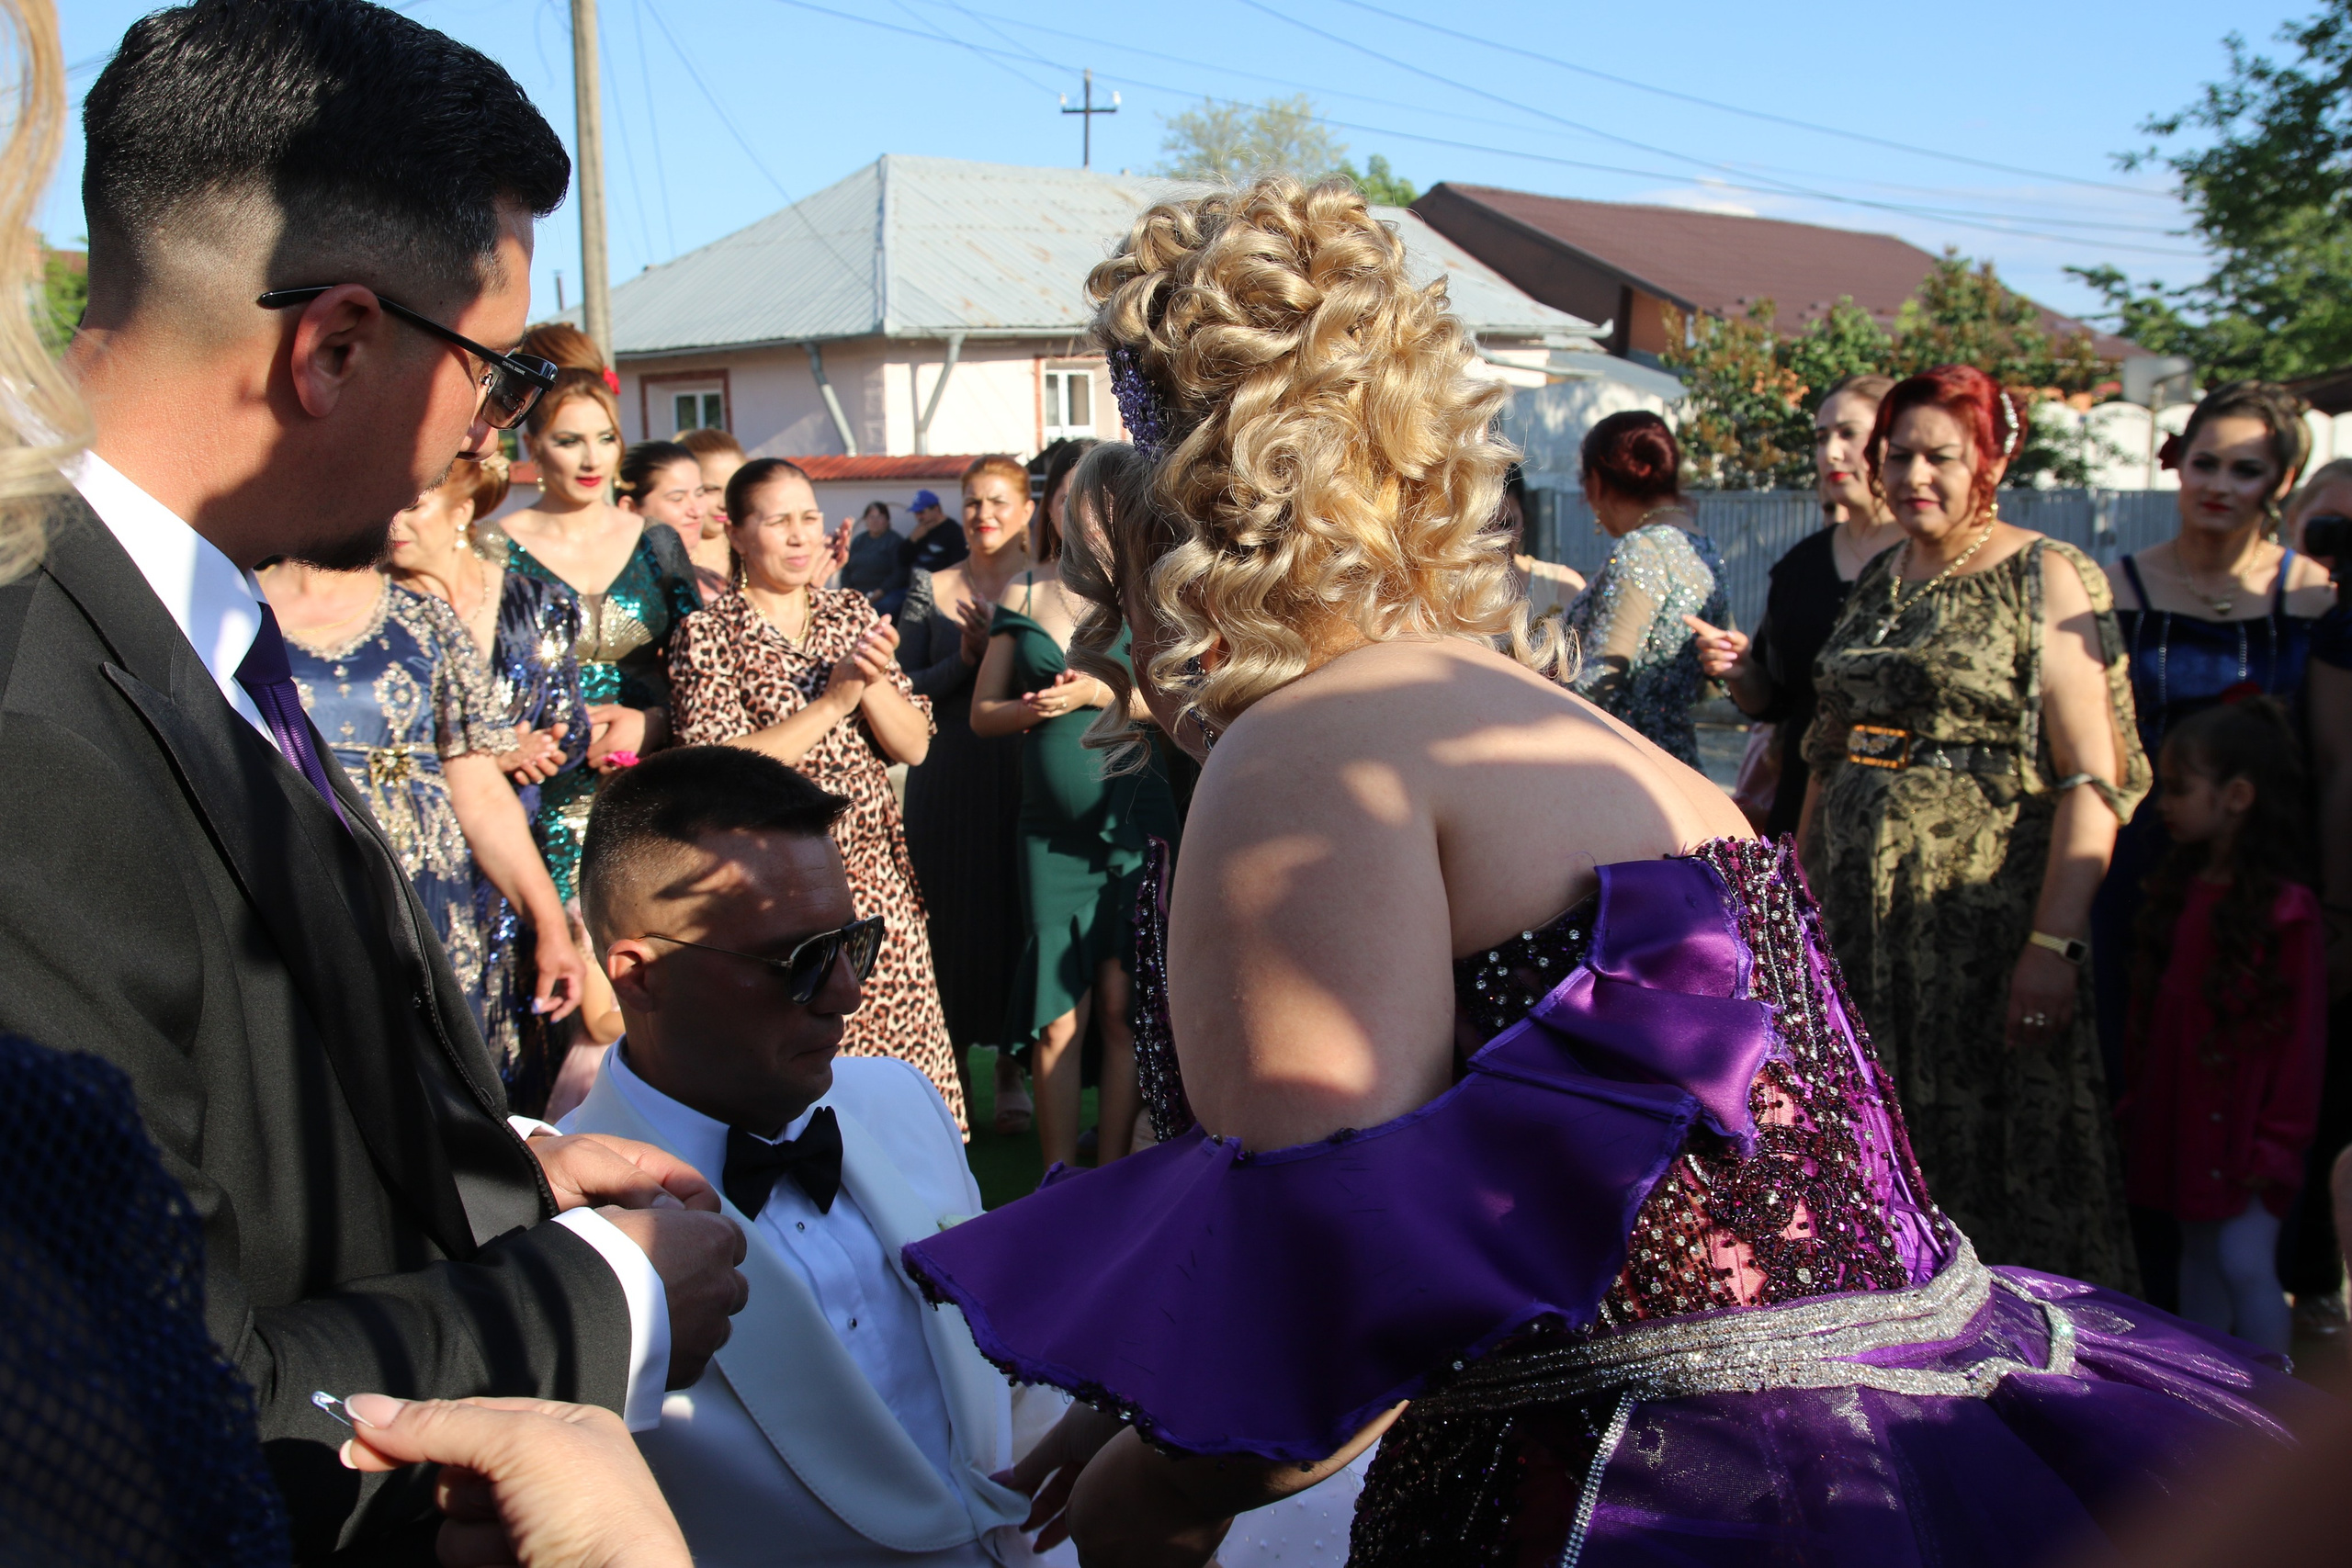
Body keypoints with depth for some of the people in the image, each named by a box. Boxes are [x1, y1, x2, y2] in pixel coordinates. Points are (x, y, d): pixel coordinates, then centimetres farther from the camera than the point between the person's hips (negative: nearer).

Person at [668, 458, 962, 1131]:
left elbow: (914, 745, 7)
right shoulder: (707, 634, -2)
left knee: (905, 1062, 2)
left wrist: (872, 683, -11)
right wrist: (832, 701, -14)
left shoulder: (852, 614, 12)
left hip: (877, 876, 4)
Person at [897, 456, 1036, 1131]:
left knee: (1018, 911, 2)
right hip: (949, 779, 1)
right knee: (951, 914, 2)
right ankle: (954, 1066, 16)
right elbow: (906, 688, 1)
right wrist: (965, 659, -13)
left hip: (1023, 773, 0)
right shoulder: (931, 588, 6)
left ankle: (1012, 1068, 16)